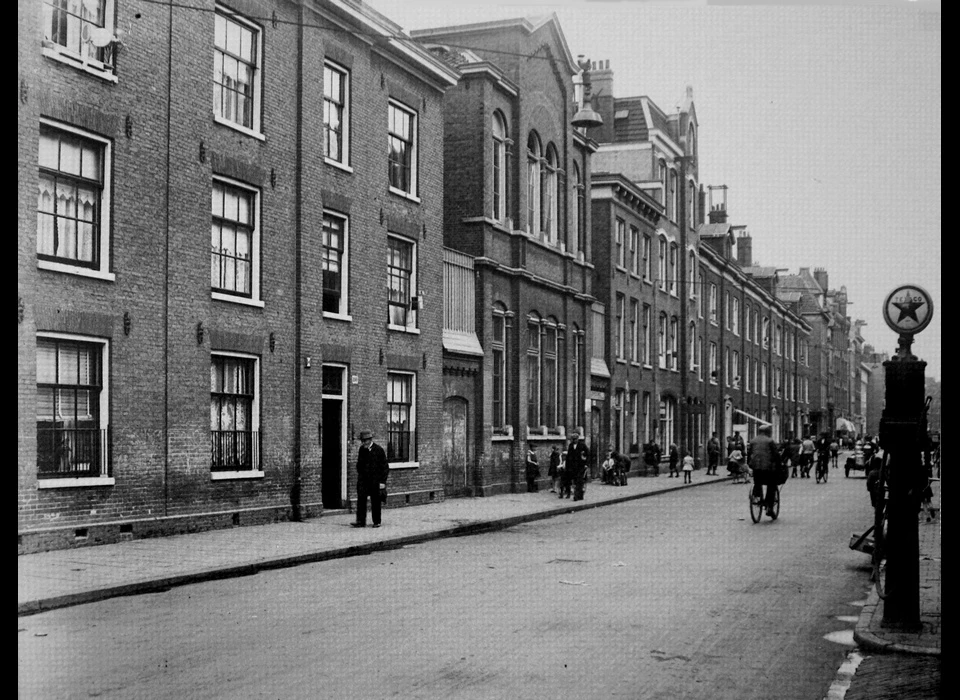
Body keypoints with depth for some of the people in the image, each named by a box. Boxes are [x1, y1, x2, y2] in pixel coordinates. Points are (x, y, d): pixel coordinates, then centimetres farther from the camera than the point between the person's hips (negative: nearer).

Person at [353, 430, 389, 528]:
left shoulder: (379, 450, -7)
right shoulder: (361, 449, 7)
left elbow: (385, 467, -5)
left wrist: (383, 481, -10)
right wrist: (359, 476, 12)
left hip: (375, 480, -3)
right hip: (363, 479, 3)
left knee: (375, 502, 4)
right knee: (361, 500, -6)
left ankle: (377, 522, 15)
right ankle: (361, 521, -5)